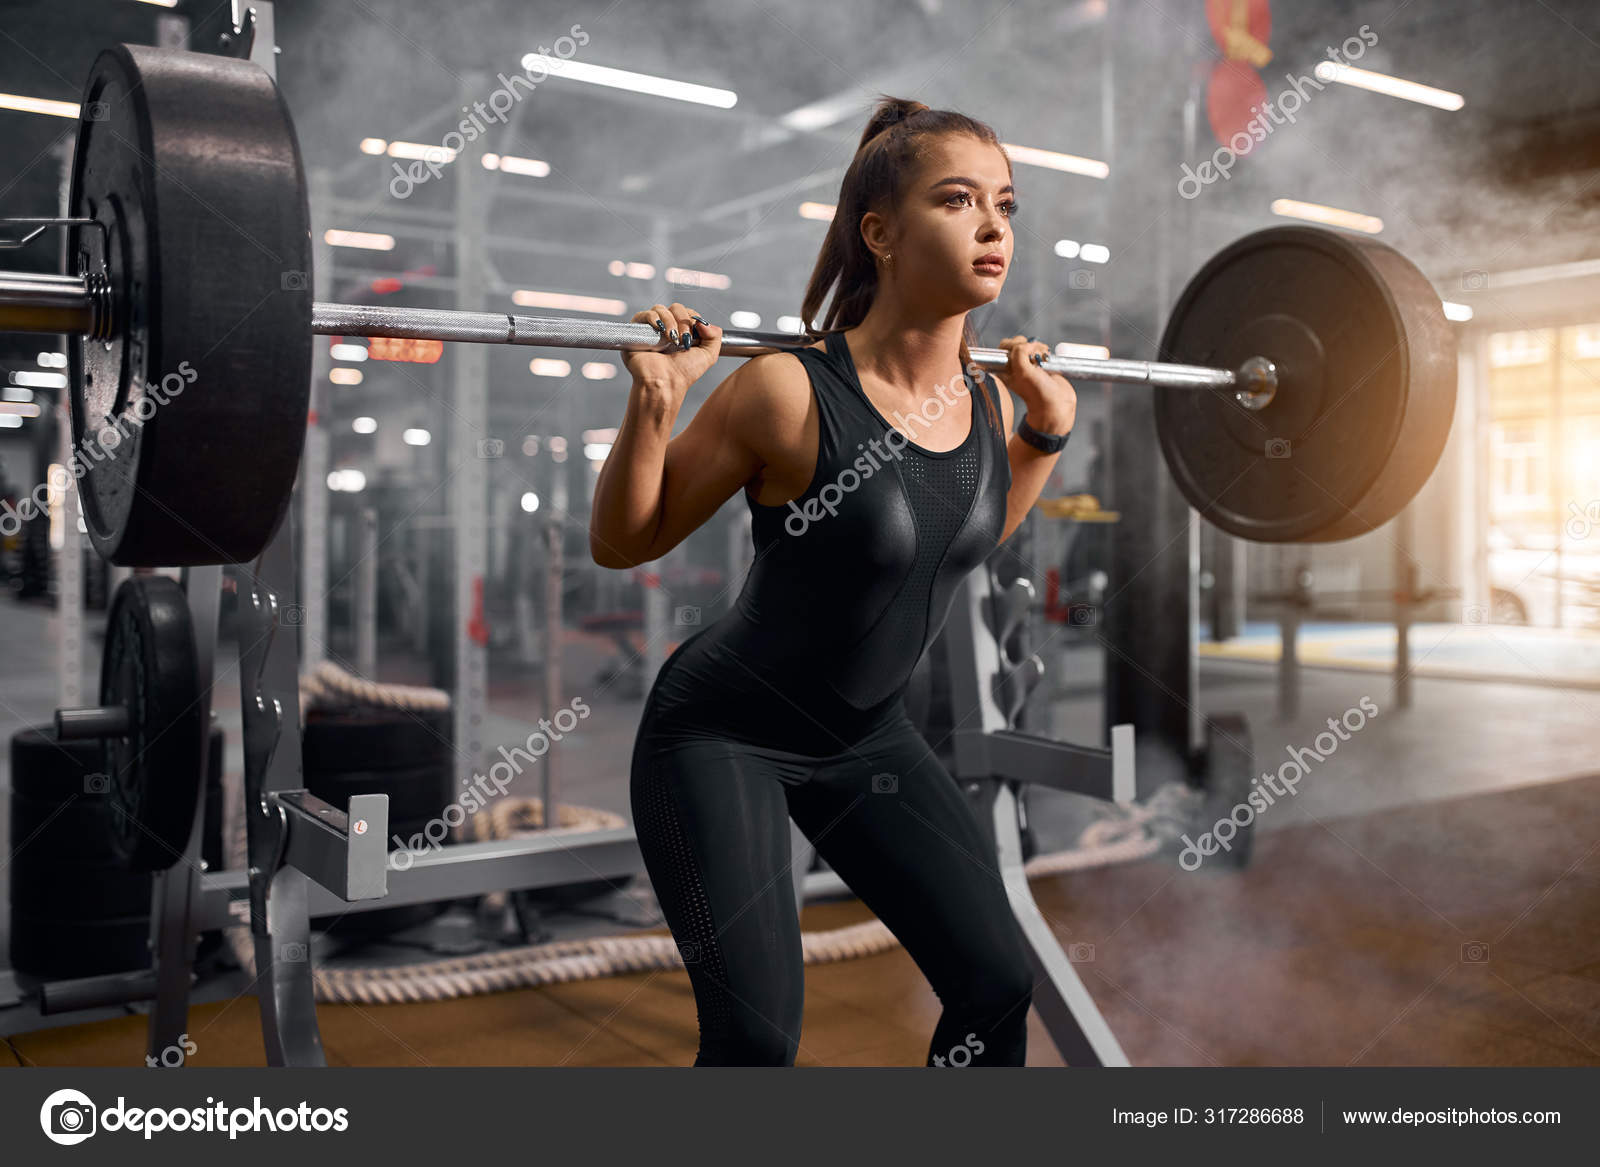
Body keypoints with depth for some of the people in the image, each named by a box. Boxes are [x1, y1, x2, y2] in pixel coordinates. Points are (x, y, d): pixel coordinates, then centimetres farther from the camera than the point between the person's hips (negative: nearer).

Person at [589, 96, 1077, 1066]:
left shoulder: (988, 403, -6)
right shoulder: (791, 392, -24)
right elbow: (623, 544, -13)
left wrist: (1047, 433, 6)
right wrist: (652, 405, -28)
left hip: (867, 735, 6)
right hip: (723, 736, -6)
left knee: (999, 985, 5)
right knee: (759, 1033, -9)